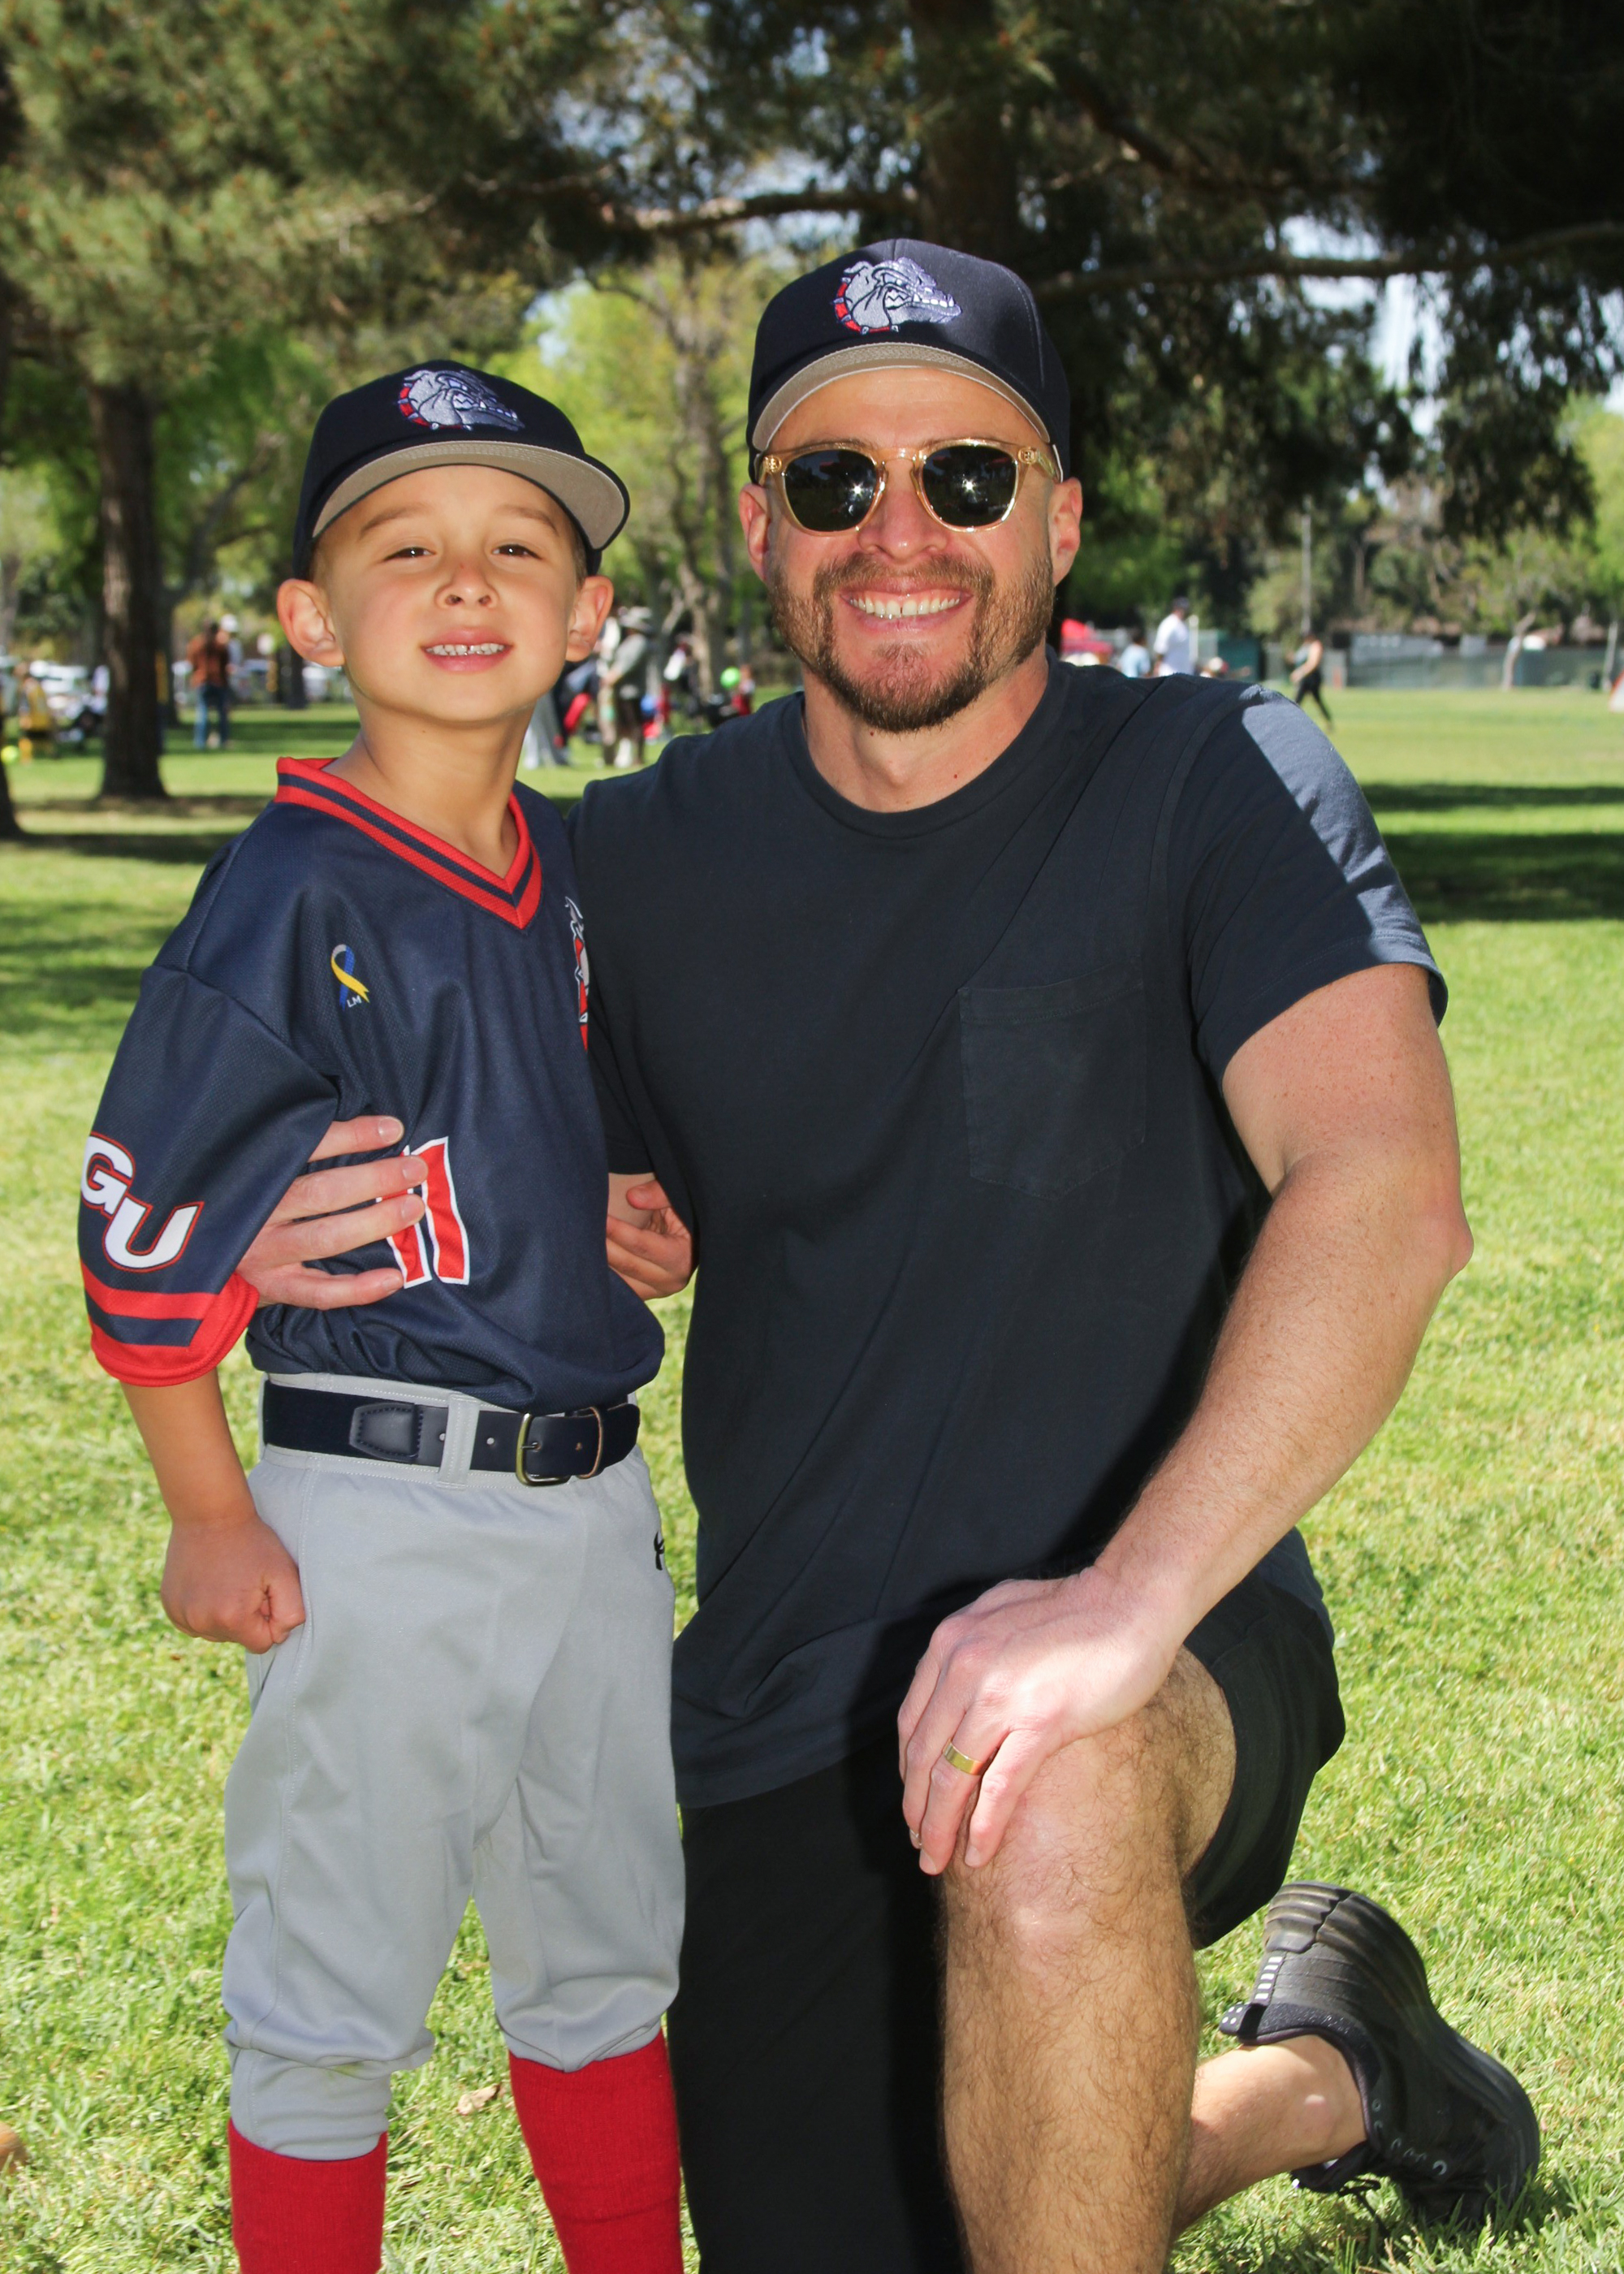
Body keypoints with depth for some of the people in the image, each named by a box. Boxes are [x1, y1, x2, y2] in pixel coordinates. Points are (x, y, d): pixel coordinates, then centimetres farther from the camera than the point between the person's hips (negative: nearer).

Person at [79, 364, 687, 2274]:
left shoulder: (586, 876, 7)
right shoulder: (291, 902, -14)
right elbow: (143, 1226, -11)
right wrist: (209, 1519, -8)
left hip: (596, 1493, 7)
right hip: (376, 1519, -7)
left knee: (609, 1958, 19)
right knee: (334, 2005, 5)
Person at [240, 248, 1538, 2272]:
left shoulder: (1215, 784, -9)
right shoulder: (638, 865, 4)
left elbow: (1385, 1195, -23)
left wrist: (1126, 1592, -36)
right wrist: (353, 1242, -8)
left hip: (1168, 1664, -5)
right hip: (783, 1724, 5)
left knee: (1049, 1813, -39)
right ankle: (1318, 2071, 35)